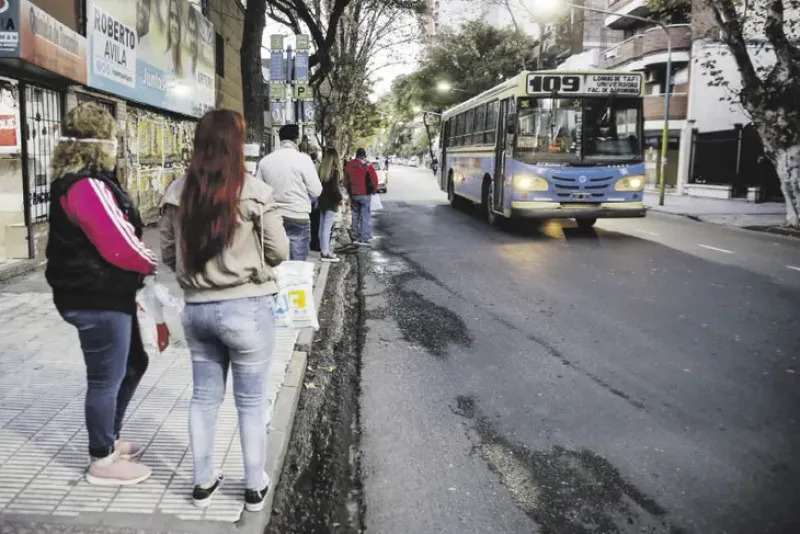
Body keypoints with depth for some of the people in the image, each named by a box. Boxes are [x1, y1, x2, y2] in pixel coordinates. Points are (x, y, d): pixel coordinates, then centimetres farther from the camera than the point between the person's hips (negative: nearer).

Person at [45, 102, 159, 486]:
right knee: (106, 379, 4)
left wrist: (137, 274, 10)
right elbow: (118, 245, -26)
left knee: (133, 365, 22)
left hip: (105, 295, 10)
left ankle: (108, 440, 37)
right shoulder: (87, 186, -21)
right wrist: (153, 264, -7)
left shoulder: (75, 181, 13)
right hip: (98, 301, -10)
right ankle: (102, 461, 21)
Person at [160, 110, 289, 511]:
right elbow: (278, 252, -7)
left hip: (195, 308, 4)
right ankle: (255, 486, 25)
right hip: (246, 308, -4)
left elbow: (168, 255, 8)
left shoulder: (176, 194, 0)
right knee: (251, 401, 10)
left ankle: (203, 482, 32)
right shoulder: (254, 192, -14)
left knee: (204, 396, 18)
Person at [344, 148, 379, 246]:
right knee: (365, 216, -1)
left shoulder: (349, 165, 3)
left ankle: (356, 236, 24)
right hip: (365, 194, -5)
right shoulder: (367, 166, -14)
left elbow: (345, 180, 10)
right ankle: (363, 239, -5)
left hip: (353, 194, 5)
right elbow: (374, 181, -12)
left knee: (355, 216, 18)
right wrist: (373, 190, 5)